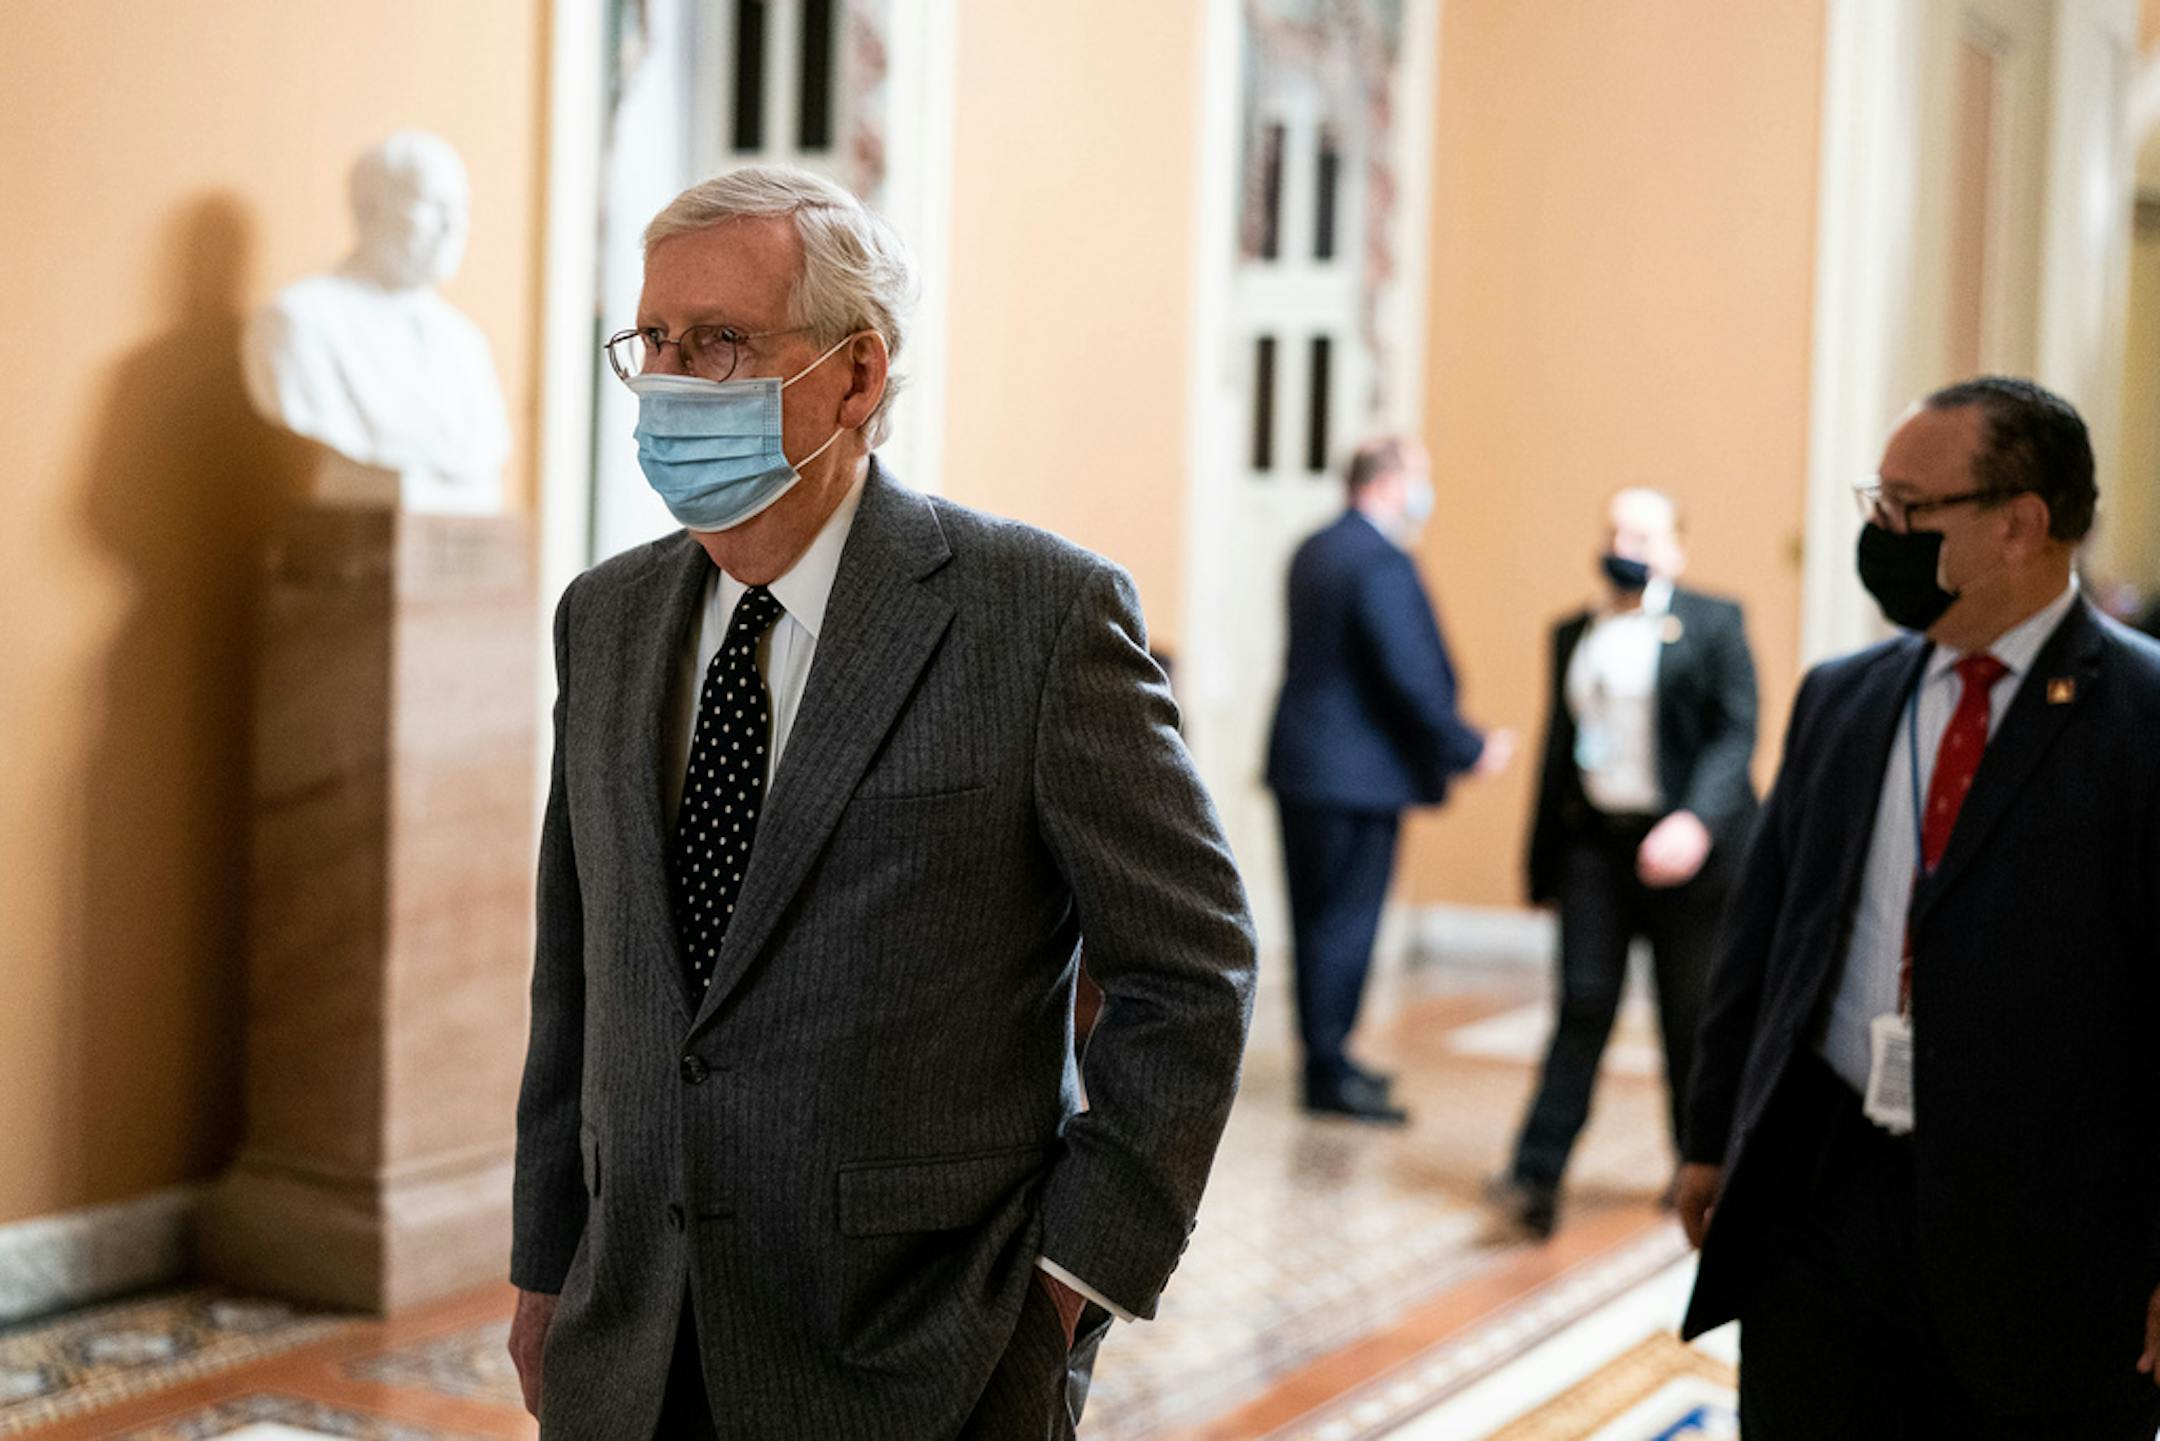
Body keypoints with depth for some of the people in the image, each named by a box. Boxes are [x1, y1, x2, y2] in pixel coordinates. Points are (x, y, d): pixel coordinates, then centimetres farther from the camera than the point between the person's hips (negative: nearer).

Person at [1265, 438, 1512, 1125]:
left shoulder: (1313, 551, 12)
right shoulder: (1383, 563, -17)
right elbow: (1411, 675, -22)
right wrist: (1470, 750, -11)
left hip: (1301, 766, 9)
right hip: (1359, 775, -9)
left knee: (1319, 918, 15)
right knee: (1347, 919, -3)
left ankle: (1324, 1053, 26)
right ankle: (1329, 1073, 2)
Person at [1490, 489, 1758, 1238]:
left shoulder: (1712, 625, 0)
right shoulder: (1572, 635, 14)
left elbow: (1734, 734, -7)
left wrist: (1697, 822, -23)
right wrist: (1544, 864, 14)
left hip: (1678, 846, -3)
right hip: (1594, 841, 3)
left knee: (1692, 1018, 7)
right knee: (1583, 1006, -5)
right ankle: (1536, 1178, -9)